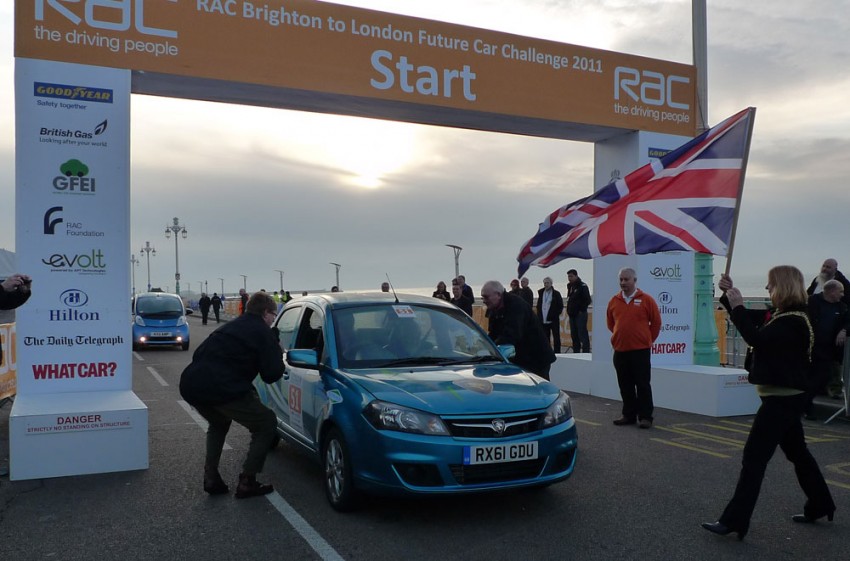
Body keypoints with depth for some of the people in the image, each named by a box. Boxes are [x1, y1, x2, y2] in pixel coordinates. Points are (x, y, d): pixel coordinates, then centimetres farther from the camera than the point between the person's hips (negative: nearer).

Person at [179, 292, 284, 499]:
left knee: (219, 423, 36)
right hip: (222, 389, -8)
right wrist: (277, 352, 19)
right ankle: (247, 483, 8)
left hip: (190, 385, 8)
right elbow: (272, 374, 1)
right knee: (267, 424, 11)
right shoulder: (263, 332, 4)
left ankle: (211, 479, 28)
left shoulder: (229, 327, 27)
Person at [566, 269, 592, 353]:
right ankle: (576, 352, 18)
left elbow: (587, 300, -14)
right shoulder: (570, 286, 14)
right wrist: (569, 310, 11)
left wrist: (582, 310, -13)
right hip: (572, 315, 8)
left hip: (580, 314, -8)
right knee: (574, 335, 11)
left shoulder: (582, 286, -9)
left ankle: (586, 352, -7)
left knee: (582, 334, -9)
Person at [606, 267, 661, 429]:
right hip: (620, 350, 4)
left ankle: (645, 417, 6)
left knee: (643, 385, -1)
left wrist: (648, 340, 8)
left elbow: (656, 322, 4)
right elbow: (610, 323, 20)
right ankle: (629, 415, 20)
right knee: (625, 386, 10)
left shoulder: (646, 300, -3)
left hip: (641, 350, -4)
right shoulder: (614, 301, 7)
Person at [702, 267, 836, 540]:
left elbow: (756, 338, -31)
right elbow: (756, 333, 20)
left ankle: (734, 521, -7)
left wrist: (737, 306, -23)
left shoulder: (793, 321, -19)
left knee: (754, 458, -9)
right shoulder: (785, 316, 11)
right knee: (797, 452, 22)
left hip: (781, 400, -10)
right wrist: (731, 293, 12)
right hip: (785, 398, 10)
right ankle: (819, 505, 37)